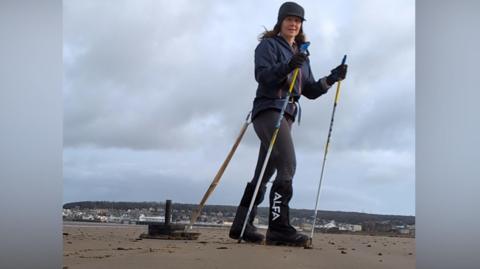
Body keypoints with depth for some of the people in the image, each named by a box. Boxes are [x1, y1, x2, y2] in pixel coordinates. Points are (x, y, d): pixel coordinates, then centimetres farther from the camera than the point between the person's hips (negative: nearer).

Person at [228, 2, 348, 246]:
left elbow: (310, 91, 18)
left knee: (264, 174, 8)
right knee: (287, 165, -22)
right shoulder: (268, 44, 3)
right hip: (268, 109, -7)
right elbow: (262, 74, -14)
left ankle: (241, 225, 15)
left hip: (287, 115, 8)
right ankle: (279, 227, -23)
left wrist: (331, 78, 3)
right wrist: (287, 66, -29)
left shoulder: (301, 54, 24)